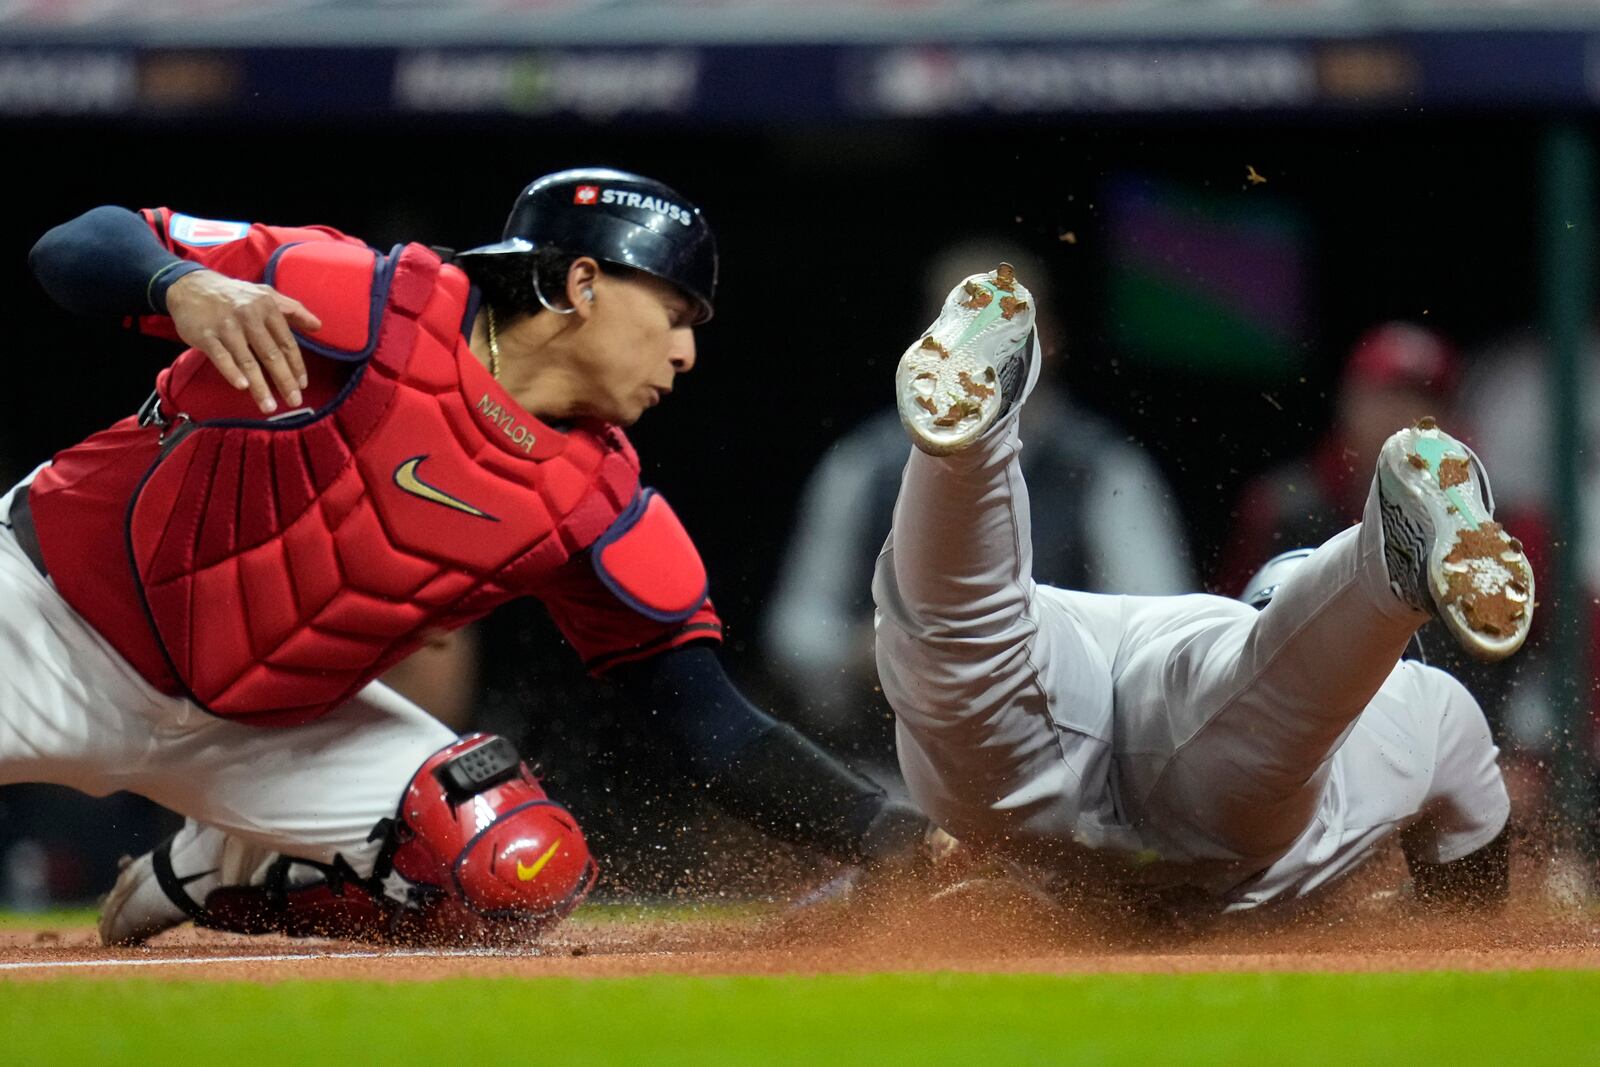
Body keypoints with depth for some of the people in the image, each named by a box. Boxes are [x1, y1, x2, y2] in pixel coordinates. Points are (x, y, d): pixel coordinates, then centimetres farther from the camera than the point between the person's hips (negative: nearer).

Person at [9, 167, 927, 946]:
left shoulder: (599, 505, -5)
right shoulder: (369, 308, -19)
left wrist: (902, 841, -15)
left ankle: (204, 882, 6)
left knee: (520, 871, -14)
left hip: (265, 727, 5)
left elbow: (716, 732, -4)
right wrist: (185, 286, -43)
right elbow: (78, 250, -20)